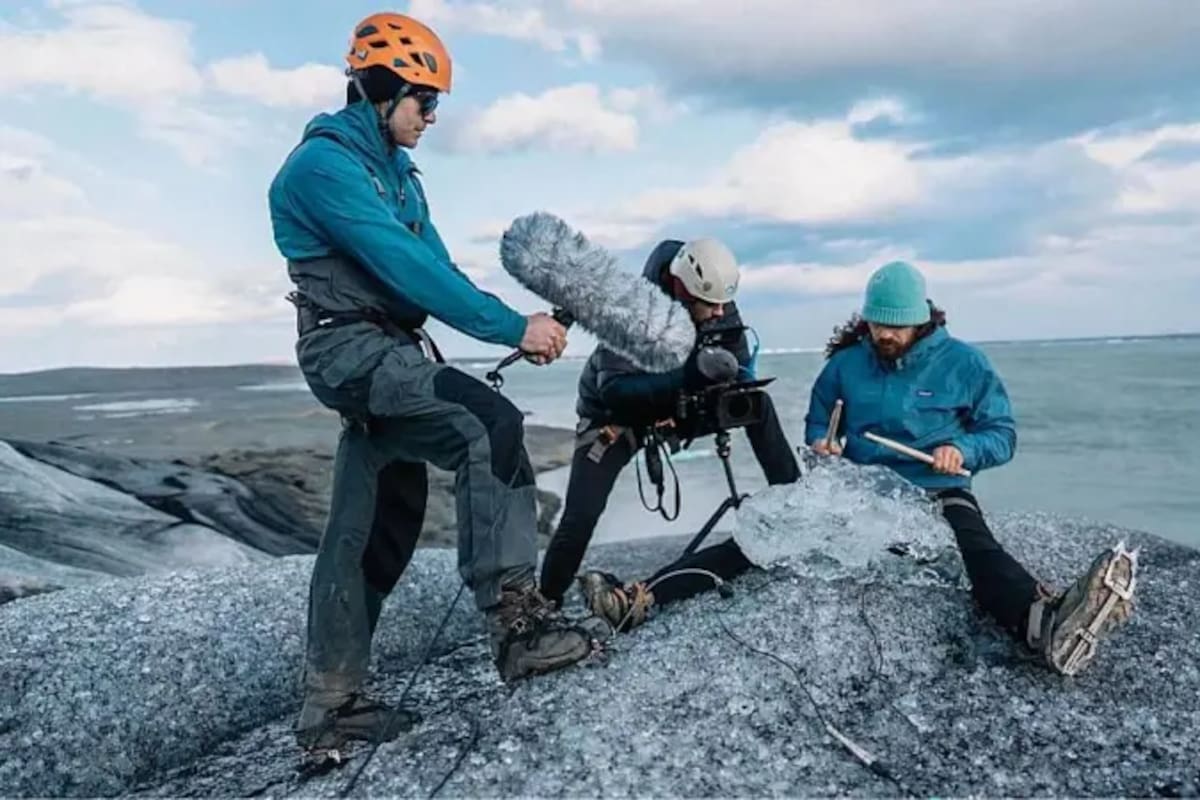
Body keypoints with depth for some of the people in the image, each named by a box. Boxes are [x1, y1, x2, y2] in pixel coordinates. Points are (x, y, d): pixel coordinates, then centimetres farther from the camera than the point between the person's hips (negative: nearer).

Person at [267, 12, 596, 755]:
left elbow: (438, 264, 10)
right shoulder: (325, 164, -13)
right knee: (490, 424, -28)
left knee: (376, 526, 11)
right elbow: (408, 267, -24)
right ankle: (516, 617, -30)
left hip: (386, 350, 10)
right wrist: (512, 328, -24)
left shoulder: (393, 170, 18)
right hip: (351, 347, -10)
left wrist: (520, 323, -4)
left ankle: (332, 705, 22)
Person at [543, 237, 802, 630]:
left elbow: (741, 370, -5)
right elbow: (613, 390, -40)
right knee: (581, 516, -18)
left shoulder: (721, 310, -16)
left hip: (677, 403, 4)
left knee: (758, 402, -16)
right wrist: (685, 378, -51)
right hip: (615, 412, -4)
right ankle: (545, 604, 0)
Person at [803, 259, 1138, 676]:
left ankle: (1046, 624, -65)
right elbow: (817, 420, 25)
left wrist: (963, 449, -14)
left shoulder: (962, 362, 6)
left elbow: (1002, 434, 7)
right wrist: (821, 441, 0)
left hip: (936, 491, 1)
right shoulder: (845, 363, 10)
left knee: (977, 549, -35)